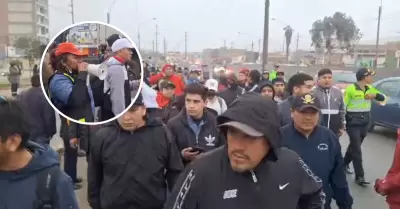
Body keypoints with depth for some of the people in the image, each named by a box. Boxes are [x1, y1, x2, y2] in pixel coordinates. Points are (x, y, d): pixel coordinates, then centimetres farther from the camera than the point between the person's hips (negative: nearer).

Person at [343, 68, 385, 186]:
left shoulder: (370, 89, 6)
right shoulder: (351, 89, -15)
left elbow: (383, 98, 10)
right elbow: (343, 106, -13)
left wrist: (375, 95, -12)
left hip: (365, 124, 7)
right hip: (353, 124, -7)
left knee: (354, 146, 20)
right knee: (357, 151, -4)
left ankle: (345, 164, 40)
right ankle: (359, 176, 1)